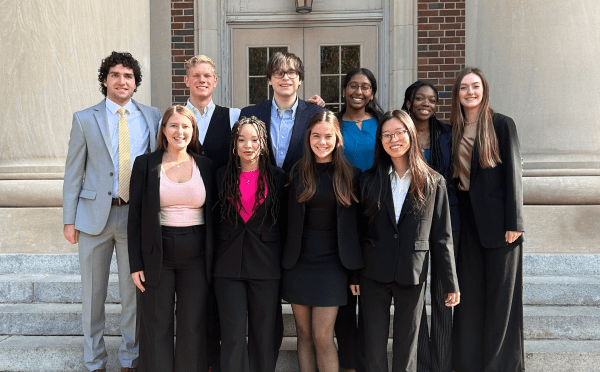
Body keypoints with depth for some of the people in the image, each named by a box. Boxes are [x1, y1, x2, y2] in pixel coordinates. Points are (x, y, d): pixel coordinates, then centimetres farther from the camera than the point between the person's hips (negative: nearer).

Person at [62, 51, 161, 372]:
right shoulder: (84, 119, 4)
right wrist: (69, 220, 0)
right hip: (95, 214, 0)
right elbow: (73, 171, 4)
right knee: (93, 294, 9)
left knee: (134, 292, 8)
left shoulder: (152, 117, 6)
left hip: (136, 215, 1)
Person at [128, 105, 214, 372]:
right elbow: (135, 217, 0)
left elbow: (212, 215, 7)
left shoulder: (205, 165, 5)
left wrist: (212, 260, 2)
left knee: (193, 327, 7)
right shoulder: (145, 164, 1)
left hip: (196, 257, 1)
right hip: (157, 256, -1)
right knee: (157, 327, 8)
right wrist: (136, 264, -5)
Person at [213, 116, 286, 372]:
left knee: (263, 335, 8)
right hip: (229, 266, 1)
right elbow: (215, 217, 10)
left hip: (266, 265, 0)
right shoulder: (222, 176, 7)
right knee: (233, 336, -1)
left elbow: (284, 222, 5)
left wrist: (282, 258, -2)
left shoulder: (277, 177, 3)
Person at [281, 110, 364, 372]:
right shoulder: (296, 173, 3)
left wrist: (356, 270, 0)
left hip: (331, 263, -2)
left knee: (322, 337, -4)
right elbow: (288, 220, 6)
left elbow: (355, 225, 3)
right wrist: (284, 259, 0)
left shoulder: (351, 175, 1)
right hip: (297, 262, 2)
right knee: (304, 335, 9)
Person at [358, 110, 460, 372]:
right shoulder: (369, 181, 3)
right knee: (374, 347, 7)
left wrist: (451, 283, -1)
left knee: (406, 346, 11)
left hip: (412, 276, -1)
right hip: (373, 275, 1)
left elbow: (442, 237, 0)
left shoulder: (433, 183, 0)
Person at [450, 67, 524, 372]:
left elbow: (513, 173, -7)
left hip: (498, 220, -4)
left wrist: (514, 222, -12)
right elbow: (451, 175, 12)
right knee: (469, 292, 9)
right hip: (466, 220, 4)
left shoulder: (502, 125, -2)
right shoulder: (453, 130, 11)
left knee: (500, 292, 3)